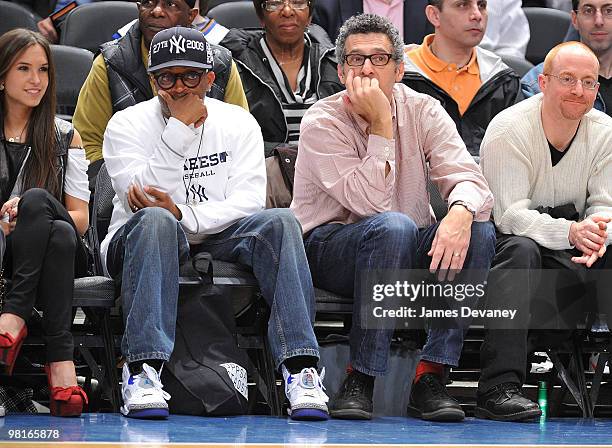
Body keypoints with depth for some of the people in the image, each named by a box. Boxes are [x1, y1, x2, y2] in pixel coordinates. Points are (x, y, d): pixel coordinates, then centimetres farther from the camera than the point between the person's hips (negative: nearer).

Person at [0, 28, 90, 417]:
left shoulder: (65, 137, 13)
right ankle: (61, 356, -44)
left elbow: (80, 219, 6)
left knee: (36, 199, -33)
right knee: (53, 222, -35)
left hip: (58, 255, 1)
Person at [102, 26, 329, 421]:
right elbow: (142, 198, -16)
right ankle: (143, 371, -45)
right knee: (155, 220, -38)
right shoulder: (126, 124, 0)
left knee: (279, 222, -26)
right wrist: (180, 125, -17)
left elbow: (248, 203, -6)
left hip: (216, 240, 2)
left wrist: (183, 214, -19)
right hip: (138, 242, -2)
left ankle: (300, 367, -35)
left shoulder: (238, 124, 6)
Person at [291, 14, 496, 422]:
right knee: (394, 226, -36)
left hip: (408, 252, 4)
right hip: (329, 247, -4)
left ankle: (430, 378, -25)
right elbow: (371, 203, -24)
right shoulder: (322, 123, -12)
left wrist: (460, 212, -37)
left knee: (479, 231, -24)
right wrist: (381, 124, -25)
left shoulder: (422, 111, 0)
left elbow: (468, 177, -13)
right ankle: (361, 381, -31)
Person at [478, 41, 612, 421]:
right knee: (520, 249, -38)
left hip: (572, 248, 4)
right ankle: (500, 387, -46)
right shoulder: (508, 131, -15)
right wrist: (571, 232, -41)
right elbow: (511, 215, -23)